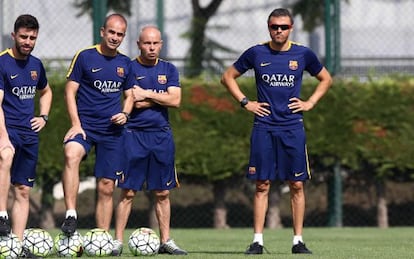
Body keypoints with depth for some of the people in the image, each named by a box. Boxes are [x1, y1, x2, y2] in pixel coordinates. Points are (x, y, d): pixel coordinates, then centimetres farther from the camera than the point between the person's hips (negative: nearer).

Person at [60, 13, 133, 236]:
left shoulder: (125, 64, 10)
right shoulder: (84, 57, -1)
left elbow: (129, 95, 21)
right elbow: (70, 91, -1)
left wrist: (125, 113, -1)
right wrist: (76, 124, -12)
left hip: (112, 129, 4)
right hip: (85, 124, -4)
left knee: (106, 187, 3)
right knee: (71, 155, -36)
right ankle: (70, 215, -37)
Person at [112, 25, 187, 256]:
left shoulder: (169, 70, 11)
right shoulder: (130, 69, 0)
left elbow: (175, 100, -2)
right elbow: (132, 102, -12)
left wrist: (147, 94, -7)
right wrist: (161, 96, -4)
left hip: (162, 135, 4)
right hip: (135, 134, -4)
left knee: (163, 193, 7)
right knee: (129, 191, -5)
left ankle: (166, 241, 12)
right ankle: (118, 241, -3)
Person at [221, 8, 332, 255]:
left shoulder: (303, 54, 4)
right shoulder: (256, 54, 3)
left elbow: (326, 79, 19)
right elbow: (228, 77, 14)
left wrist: (310, 103, 7)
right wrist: (245, 102, 4)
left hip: (293, 128, 0)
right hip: (264, 128, 0)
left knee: (297, 185, 0)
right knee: (262, 185, -1)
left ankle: (298, 241, 6)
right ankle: (258, 241, 1)